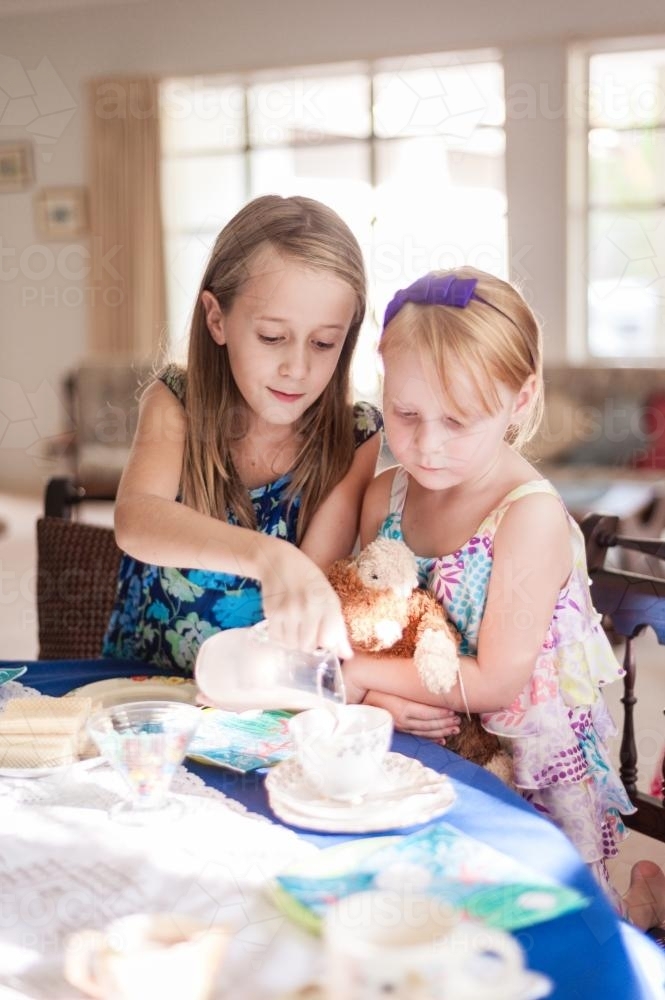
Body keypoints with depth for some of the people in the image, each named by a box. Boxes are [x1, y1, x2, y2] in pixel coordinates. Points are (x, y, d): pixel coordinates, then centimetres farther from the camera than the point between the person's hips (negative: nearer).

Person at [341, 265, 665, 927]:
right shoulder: (385, 497, -3)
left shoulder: (531, 514, -22)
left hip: (533, 775, -5)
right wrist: (376, 697, -17)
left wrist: (359, 673, -18)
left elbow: (497, 681, -22)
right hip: (420, 757, 6)